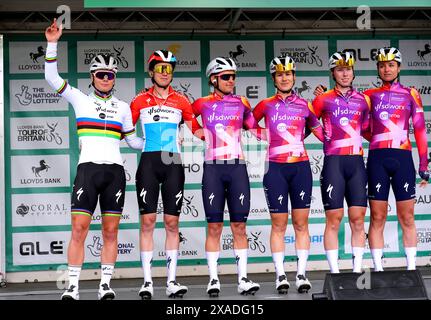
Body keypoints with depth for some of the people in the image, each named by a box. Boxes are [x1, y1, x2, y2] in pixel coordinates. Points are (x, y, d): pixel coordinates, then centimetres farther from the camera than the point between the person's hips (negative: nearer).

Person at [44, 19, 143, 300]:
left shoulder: (122, 107, 15)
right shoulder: (80, 99, 9)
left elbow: (133, 140, 20)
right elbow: (51, 77, 0)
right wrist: (52, 44, -8)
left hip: (115, 171, 2)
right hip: (88, 168, -2)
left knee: (111, 231, 1)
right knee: (79, 229, -9)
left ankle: (106, 285, 8)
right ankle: (73, 287, -5)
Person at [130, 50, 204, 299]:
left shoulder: (181, 101, 11)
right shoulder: (141, 100, 8)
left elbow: (197, 129, 13)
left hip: (173, 163, 1)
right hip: (149, 162, -1)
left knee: (172, 222, 2)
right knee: (148, 220, -3)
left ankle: (172, 281, 6)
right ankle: (147, 281, 2)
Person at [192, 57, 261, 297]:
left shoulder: (241, 103, 10)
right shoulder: (203, 104, 6)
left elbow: (254, 129, 20)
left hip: (237, 167, 1)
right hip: (213, 168, -1)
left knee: (239, 225, 1)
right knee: (214, 226, -1)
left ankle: (243, 278, 5)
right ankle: (214, 279, 5)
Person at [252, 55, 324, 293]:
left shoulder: (304, 105, 8)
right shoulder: (266, 105, 5)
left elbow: (321, 133, 14)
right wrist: (268, 138, 7)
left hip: (301, 167, 1)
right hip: (275, 168, -1)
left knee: (301, 223, 2)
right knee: (278, 224, 1)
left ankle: (301, 274, 7)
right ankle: (280, 274, 6)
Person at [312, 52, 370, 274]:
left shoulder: (363, 100, 13)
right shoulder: (323, 100, 3)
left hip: (357, 162, 3)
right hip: (334, 162, -3)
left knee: (358, 219, 3)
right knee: (334, 219, -3)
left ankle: (357, 270, 9)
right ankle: (334, 272, 2)